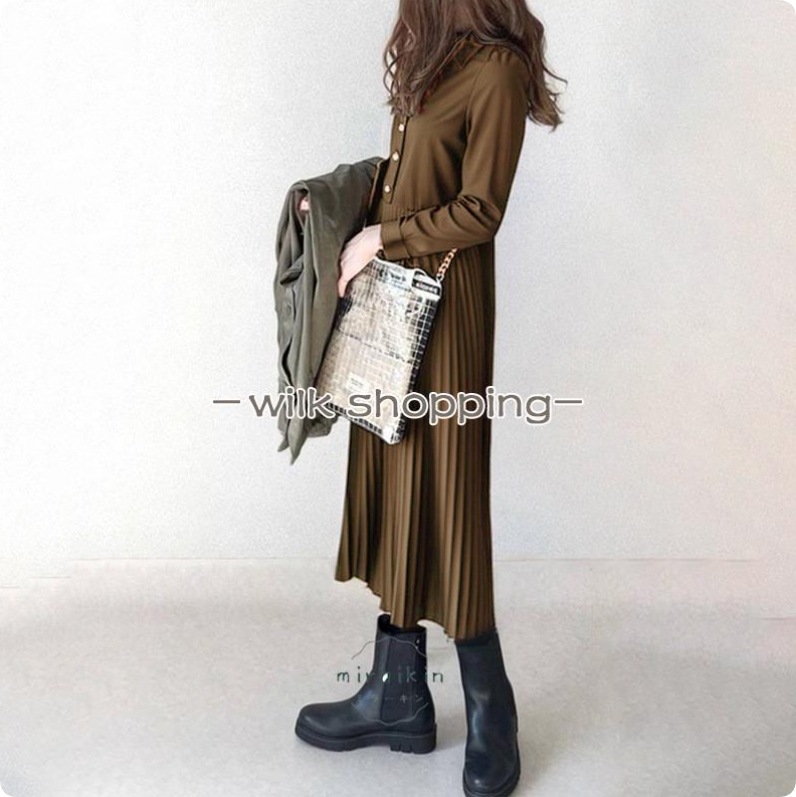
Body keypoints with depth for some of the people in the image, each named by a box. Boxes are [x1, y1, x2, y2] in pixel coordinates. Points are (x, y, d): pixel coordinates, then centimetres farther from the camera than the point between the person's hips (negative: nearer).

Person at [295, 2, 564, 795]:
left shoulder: (496, 67, -9)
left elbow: (479, 212, -15)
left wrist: (379, 239, -9)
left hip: (442, 312, -9)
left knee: (439, 498, -3)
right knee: (391, 490, 10)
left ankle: (490, 714, 16)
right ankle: (398, 696, 24)